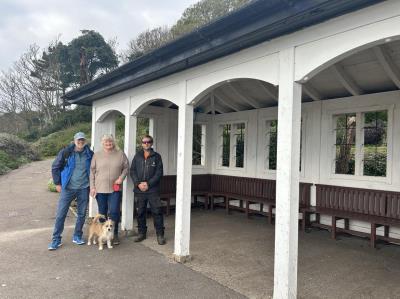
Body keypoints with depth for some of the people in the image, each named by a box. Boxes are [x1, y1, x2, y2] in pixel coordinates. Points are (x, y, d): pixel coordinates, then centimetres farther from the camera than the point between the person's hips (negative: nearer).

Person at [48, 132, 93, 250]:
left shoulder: (90, 154, -1)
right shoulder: (65, 152, -7)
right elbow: (55, 167, 1)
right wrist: (57, 183, 0)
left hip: (84, 188, 2)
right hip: (68, 188, -2)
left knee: (82, 214, 10)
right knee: (61, 214, 1)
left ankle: (77, 236, 26)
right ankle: (56, 239, 13)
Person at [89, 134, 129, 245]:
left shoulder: (120, 154, 2)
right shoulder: (97, 155, 3)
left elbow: (126, 167, 8)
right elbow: (92, 172, 3)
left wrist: (121, 177, -10)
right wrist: (92, 187, -2)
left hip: (115, 189, -1)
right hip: (100, 189, 1)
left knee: (114, 212, -4)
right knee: (102, 213, 11)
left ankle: (114, 234, 13)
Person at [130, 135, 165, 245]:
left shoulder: (157, 156, 3)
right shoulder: (137, 156, 10)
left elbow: (159, 173, -4)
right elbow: (132, 171, 6)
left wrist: (148, 184, -13)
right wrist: (138, 184, -9)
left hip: (153, 190, -2)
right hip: (139, 190, 3)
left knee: (157, 212, -2)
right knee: (140, 212, 11)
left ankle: (160, 234, 7)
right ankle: (141, 233, 24)